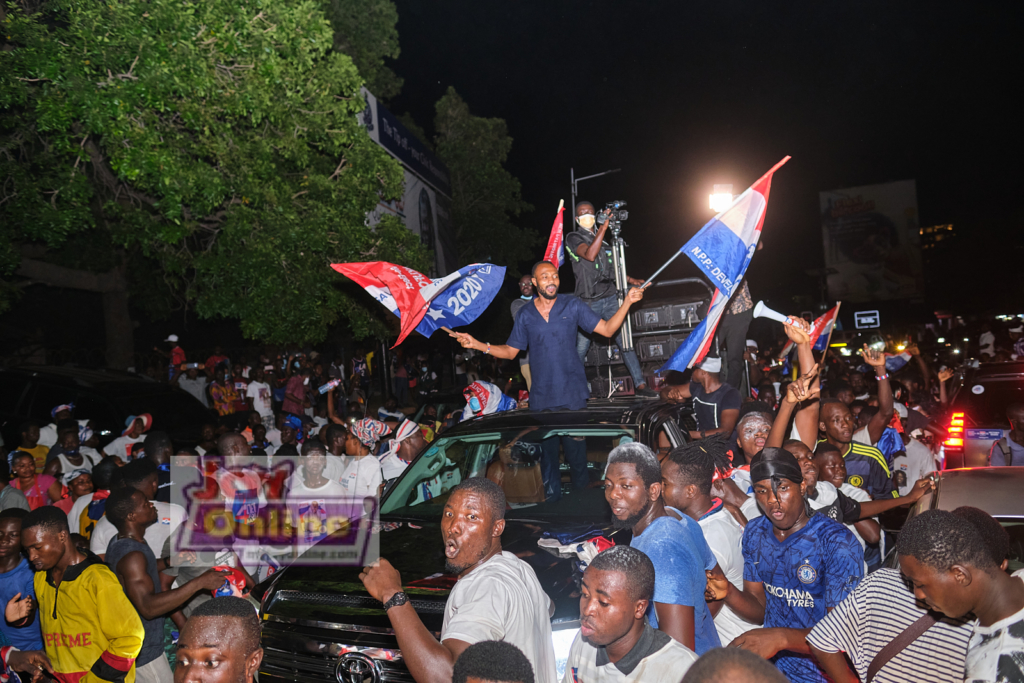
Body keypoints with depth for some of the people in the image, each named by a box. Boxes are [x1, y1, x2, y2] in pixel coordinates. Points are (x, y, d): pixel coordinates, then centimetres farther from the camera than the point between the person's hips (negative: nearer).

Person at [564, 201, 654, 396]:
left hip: (610, 299, 4)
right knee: (581, 348, 0)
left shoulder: (603, 240, 17)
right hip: (589, 303, -4)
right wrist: (603, 227, -23)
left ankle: (640, 384, -1)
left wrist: (631, 280, 14)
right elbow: (590, 255, -21)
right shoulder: (573, 238, 0)